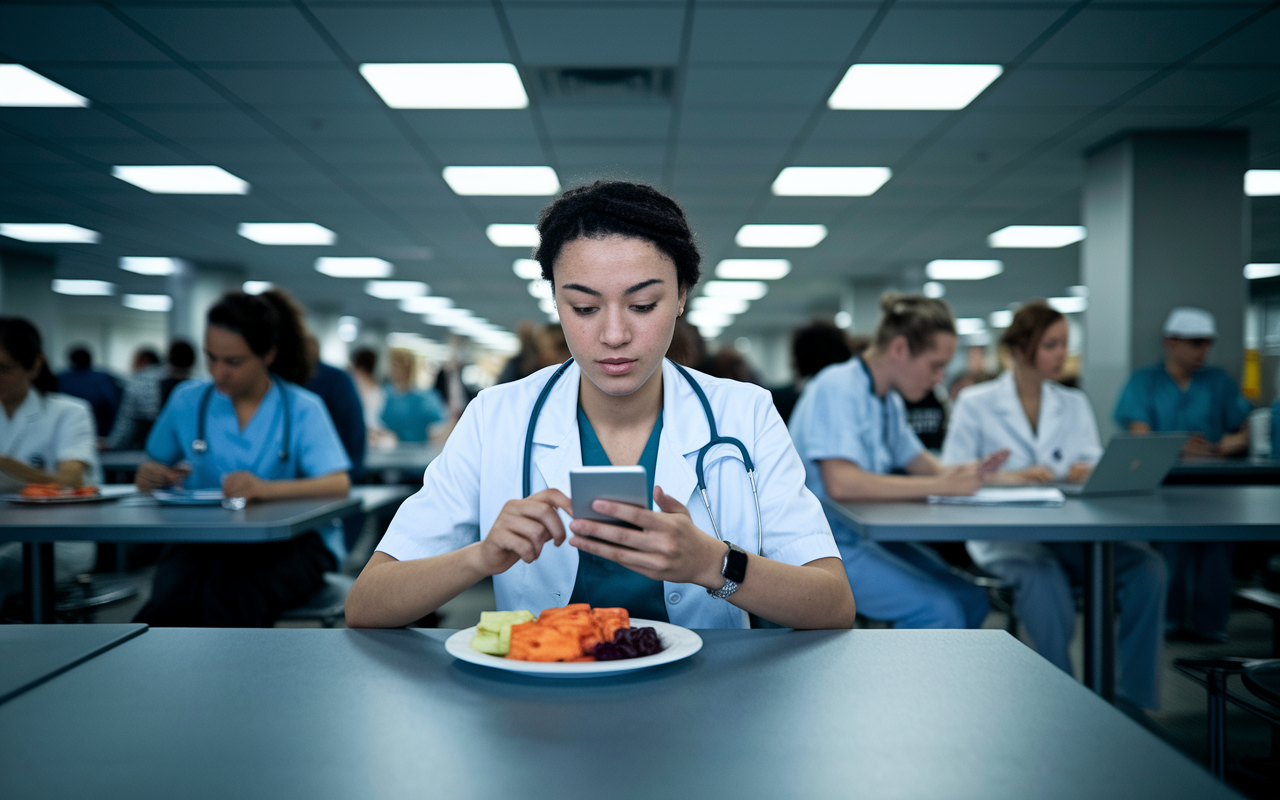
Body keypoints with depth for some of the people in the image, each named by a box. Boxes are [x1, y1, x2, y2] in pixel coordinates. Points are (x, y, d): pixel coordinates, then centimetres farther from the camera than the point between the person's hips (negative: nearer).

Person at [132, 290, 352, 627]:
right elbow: (153, 469, 22)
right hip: (201, 538, 3)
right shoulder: (187, 401, 12)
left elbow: (339, 484, -13)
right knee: (171, 600, -32)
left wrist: (267, 489, -30)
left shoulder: (302, 408, 1)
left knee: (228, 598, -35)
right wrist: (150, 476, -4)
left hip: (286, 542, -2)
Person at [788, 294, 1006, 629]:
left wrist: (967, 473, -4)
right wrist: (940, 485, -28)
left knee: (971, 600, -3)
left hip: (868, 533, 9)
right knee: (938, 610, -21)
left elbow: (919, 462, 19)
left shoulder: (889, 399, 12)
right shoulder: (836, 388, -18)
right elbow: (841, 483, -30)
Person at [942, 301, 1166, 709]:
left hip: (1069, 532, 4)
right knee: (1044, 578, -38)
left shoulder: (1075, 404, 19)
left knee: (1146, 564, -26)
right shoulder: (975, 403, 5)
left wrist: (1087, 473, -17)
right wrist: (1007, 477, -23)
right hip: (1004, 536, -4)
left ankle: (1133, 698, -17)